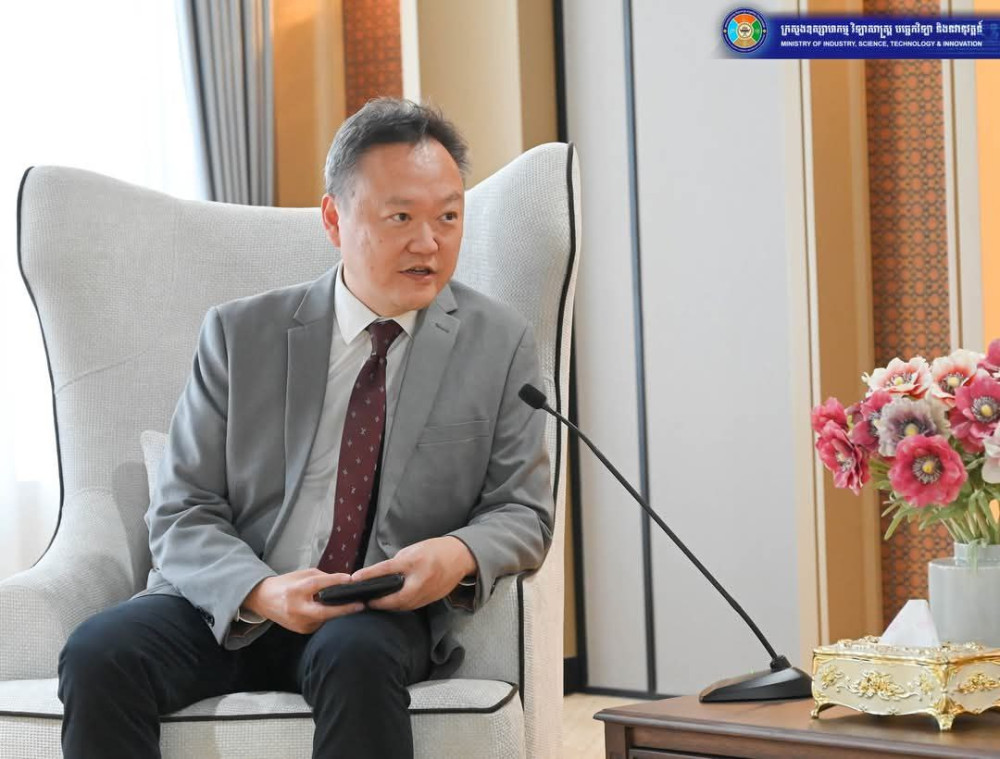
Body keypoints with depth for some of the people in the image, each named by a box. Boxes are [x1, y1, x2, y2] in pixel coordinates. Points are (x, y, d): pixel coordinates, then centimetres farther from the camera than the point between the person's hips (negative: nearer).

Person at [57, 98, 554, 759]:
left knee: (357, 656, -37)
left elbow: (524, 513, 5)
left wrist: (459, 554, -20)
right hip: (233, 610, 2)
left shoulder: (500, 344, 4)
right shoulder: (241, 334, 4)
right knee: (98, 654, -27)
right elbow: (183, 513, 0)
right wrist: (261, 593, -21)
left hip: (388, 613, -1)